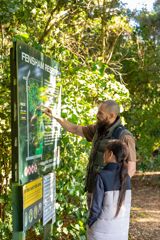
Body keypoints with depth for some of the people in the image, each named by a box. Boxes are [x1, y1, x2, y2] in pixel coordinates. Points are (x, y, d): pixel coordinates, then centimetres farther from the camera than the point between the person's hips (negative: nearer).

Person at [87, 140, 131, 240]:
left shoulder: (101, 176, -19)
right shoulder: (126, 178, -5)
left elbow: (96, 206, -16)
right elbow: (125, 206, 3)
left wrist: (90, 223, -1)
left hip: (102, 231, -4)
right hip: (121, 231, 4)